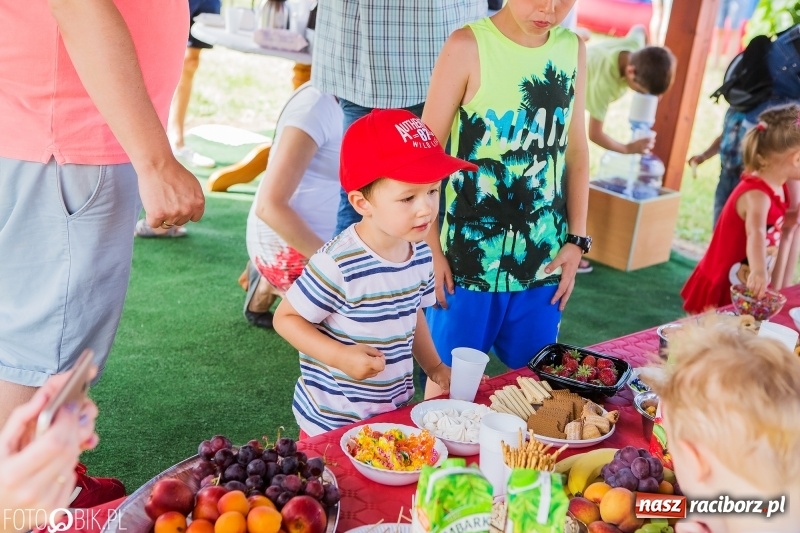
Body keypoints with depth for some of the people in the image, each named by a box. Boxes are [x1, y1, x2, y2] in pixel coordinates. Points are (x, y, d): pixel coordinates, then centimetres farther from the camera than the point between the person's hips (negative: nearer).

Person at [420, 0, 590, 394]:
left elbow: (575, 149, 11)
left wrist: (577, 240, 7)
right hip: (468, 260, -4)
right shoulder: (469, 46, -10)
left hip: (543, 263, 4)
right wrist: (430, 250, -10)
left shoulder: (573, 50, 5)